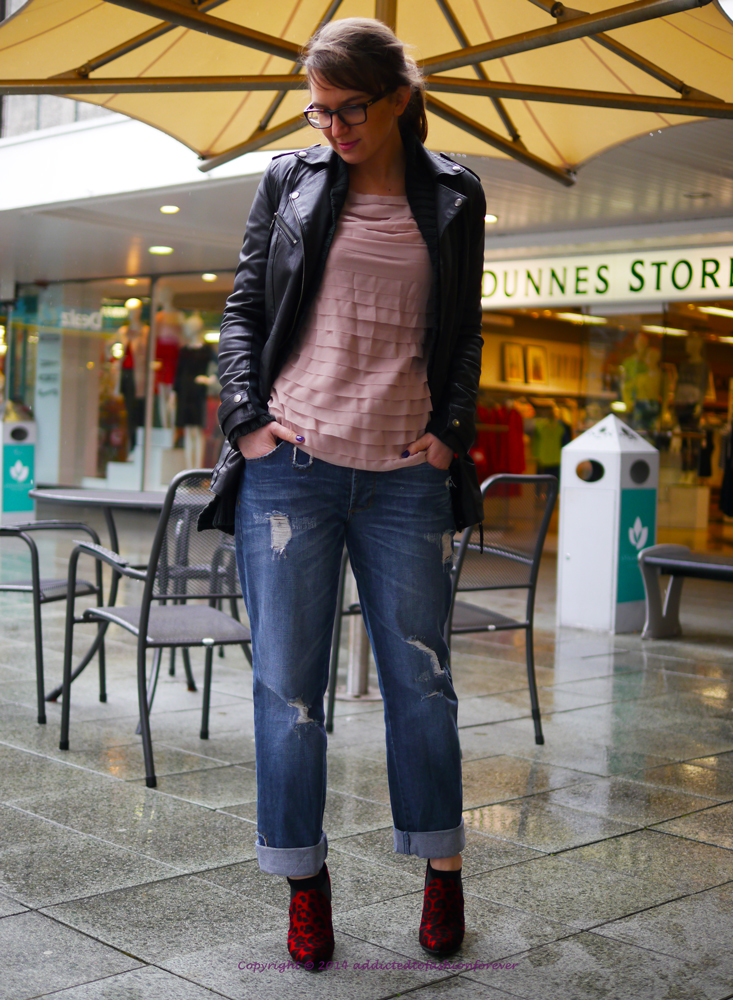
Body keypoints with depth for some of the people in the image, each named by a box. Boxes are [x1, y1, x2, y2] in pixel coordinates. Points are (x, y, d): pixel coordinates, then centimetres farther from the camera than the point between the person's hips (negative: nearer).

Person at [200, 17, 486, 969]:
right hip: (289, 465, 0)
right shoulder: (289, 180, 9)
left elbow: (464, 334, 15)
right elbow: (243, 309, 10)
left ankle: (443, 872, 23)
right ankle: (305, 881, 17)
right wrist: (246, 417, -3)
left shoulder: (453, 198, 10)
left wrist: (451, 429, 2)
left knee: (419, 677, 7)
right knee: (287, 682, 2)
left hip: (406, 477, 0)